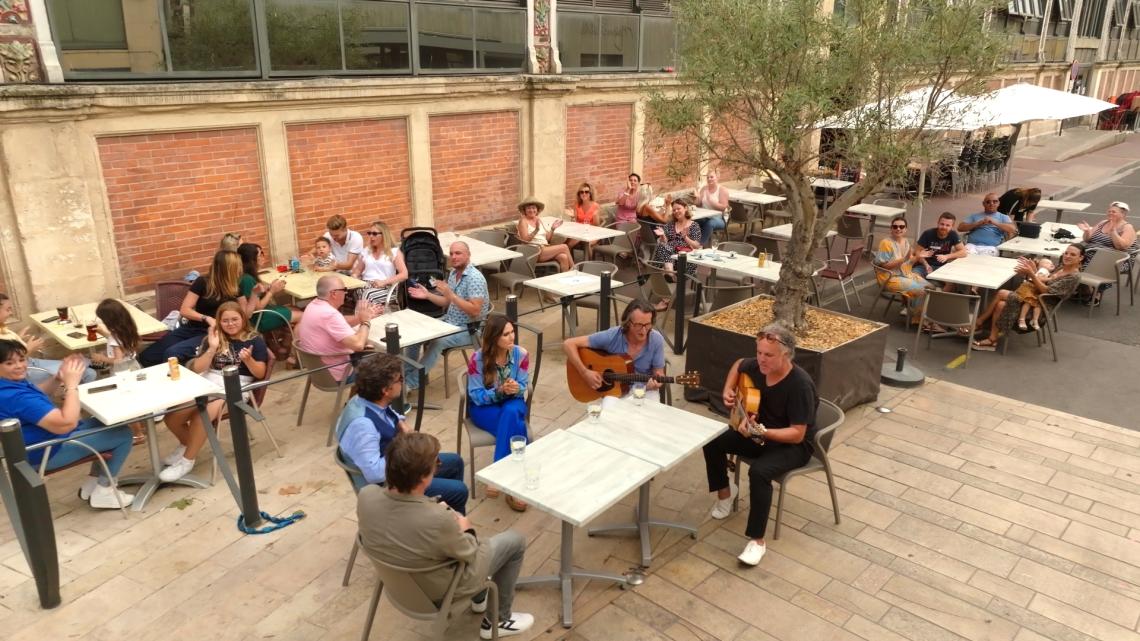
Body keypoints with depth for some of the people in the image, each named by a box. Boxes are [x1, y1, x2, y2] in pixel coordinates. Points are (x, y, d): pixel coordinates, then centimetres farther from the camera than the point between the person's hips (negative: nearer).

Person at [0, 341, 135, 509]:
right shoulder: (15, 397, -34)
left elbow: (38, 395, 17)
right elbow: (66, 424, -35)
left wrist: (58, 378, -4)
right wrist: (71, 384, -25)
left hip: (46, 438, 11)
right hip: (47, 452, -10)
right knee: (123, 434, -7)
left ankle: (92, 482, 22)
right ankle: (103, 492, 3)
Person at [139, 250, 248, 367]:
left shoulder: (235, 287, 0)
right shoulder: (202, 282, -6)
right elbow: (184, 310, -9)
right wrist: (207, 318, -25)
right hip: (192, 329, 1)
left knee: (171, 353, -28)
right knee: (146, 356, -12)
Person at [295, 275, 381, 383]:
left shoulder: (314, 305, -1)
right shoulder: (330, 314, -31)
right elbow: (358, 345, -35)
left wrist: (360, 317, 2)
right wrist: (365, 322, -19)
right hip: (336, 374, -9)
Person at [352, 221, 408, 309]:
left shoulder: (394, 252, 7)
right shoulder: (366, 251, 23)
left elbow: (404, 275, -4)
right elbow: (358, 270, 30)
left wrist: (384, 282, -15)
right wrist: (354, 277, 5)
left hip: (386, 288, -4)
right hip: (364, 285, 4)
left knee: (368, 295, -40)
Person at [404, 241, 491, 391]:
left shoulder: (475, 278, -21)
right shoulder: (453, 273, 6)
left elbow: (475, 311, -29)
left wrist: (450, 293, -31)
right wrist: (427, 295, 0)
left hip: (468, 329, -9)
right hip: (449, 322, 9)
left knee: (437, 341, -30)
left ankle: (411, 383, -17)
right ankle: (406, 375, 10)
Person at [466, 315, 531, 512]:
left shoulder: (521, 354, -11)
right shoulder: (477, 359, -19)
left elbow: (523, 388, -5)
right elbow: (477, 396, -16)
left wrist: (516, 389, -29)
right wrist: (500, 391, -32)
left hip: (512, 404, 3)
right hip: (483, 407, -3)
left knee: (511, 413, -35)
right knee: (515, 427, -32)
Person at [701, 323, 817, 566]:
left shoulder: (800, 385, -30)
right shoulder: (757, 366, -11)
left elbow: (797, 434, -29)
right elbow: (738, 366, 16)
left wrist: (761, 432, -40)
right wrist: (728, 390, 0)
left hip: (793, 445, -7)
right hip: (759, 432, 7)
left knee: (759, 471, -35)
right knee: (712, 441, -7)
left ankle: (757, 540, -21)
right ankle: (725, 491, 19)